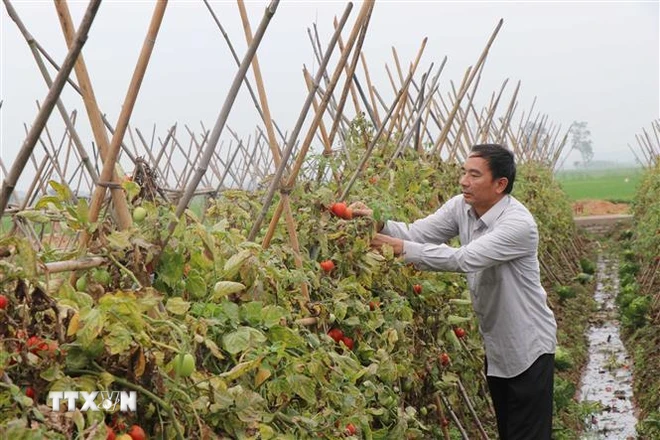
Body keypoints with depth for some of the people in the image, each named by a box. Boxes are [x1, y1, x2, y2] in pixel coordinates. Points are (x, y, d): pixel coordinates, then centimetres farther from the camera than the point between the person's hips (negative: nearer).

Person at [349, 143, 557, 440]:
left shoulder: (519, 224, -28)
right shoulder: (461, 207, -4)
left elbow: (465, 258, -37)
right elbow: (417, 233, -9)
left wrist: (403, 249, -38)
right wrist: (378, 223, -27)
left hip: (528, 346, -7)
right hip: (495, 345, 8)